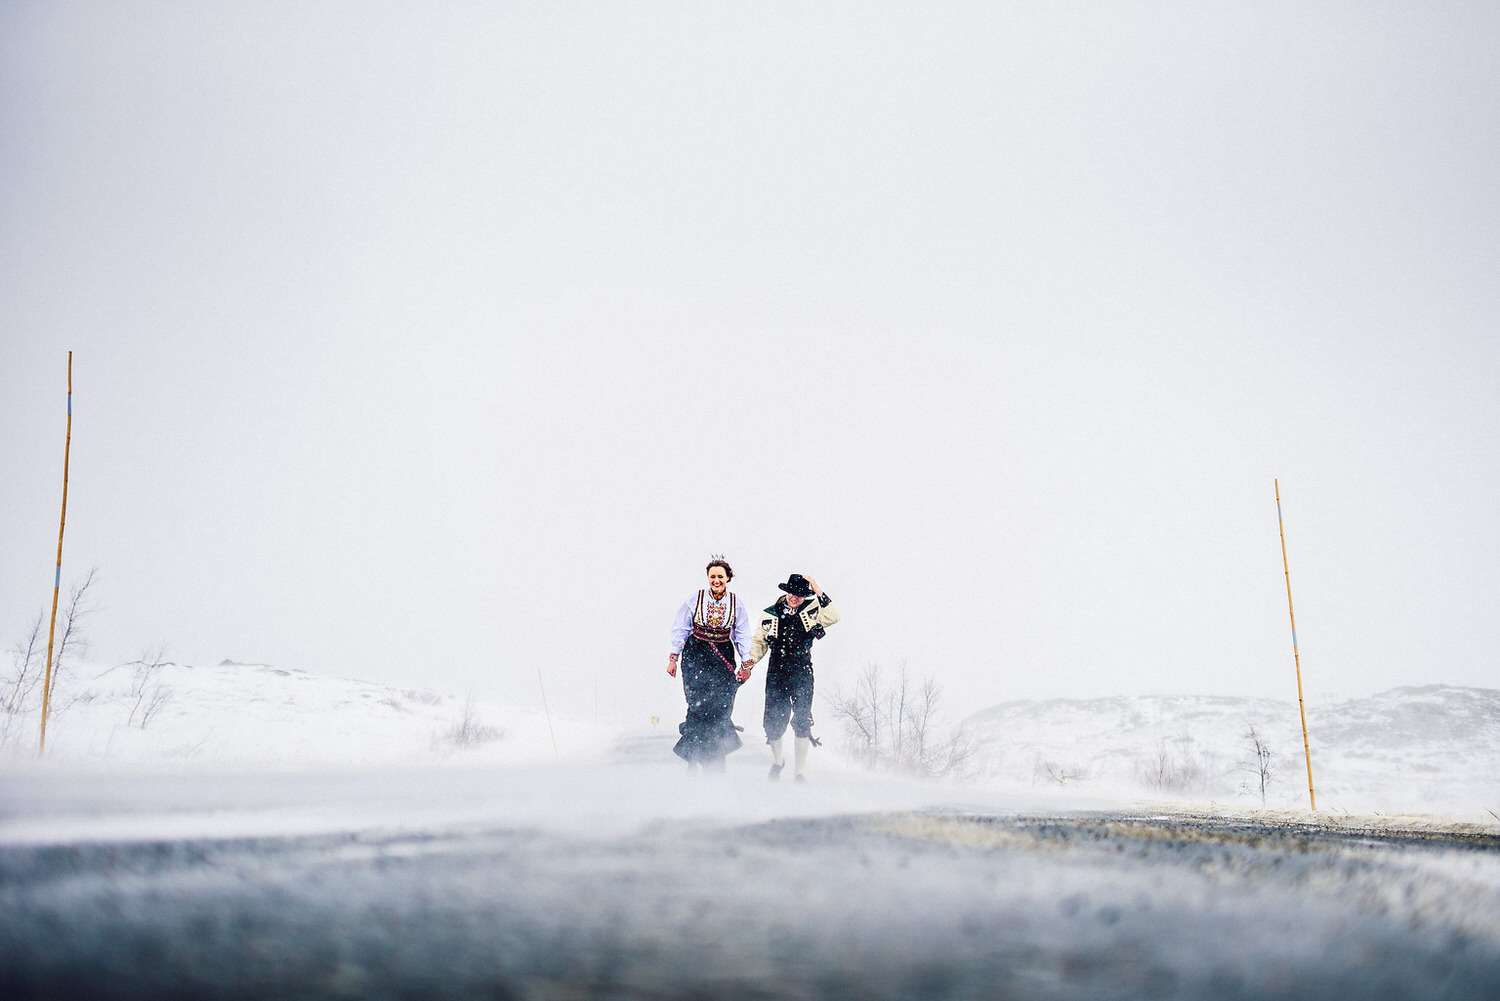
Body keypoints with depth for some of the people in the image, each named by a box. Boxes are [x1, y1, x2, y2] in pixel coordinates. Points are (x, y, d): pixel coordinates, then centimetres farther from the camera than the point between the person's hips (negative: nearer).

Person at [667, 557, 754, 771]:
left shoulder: (735, 602, 4)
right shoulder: (695, 599, -1)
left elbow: (742, 635, 11)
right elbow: (680, 629, 5)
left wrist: (745, 663, 9)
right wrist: (674, 657, 3)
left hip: (723, 656, 2)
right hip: (696, 655, -2)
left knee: (721, 706, -8)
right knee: (700, 703, -14)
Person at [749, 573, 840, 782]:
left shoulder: (812, 610, 5)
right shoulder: (770, 614, 9)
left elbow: (833, 617, -13)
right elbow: (759, 642, 16)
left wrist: (818, 591, -14)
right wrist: (750, 659, -2)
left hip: (802, 673, -1)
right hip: (776, 674, 1)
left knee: (802, 722, -9)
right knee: (773, 723, -2)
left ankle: (801, 771, 2)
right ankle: (777, 760, 28)